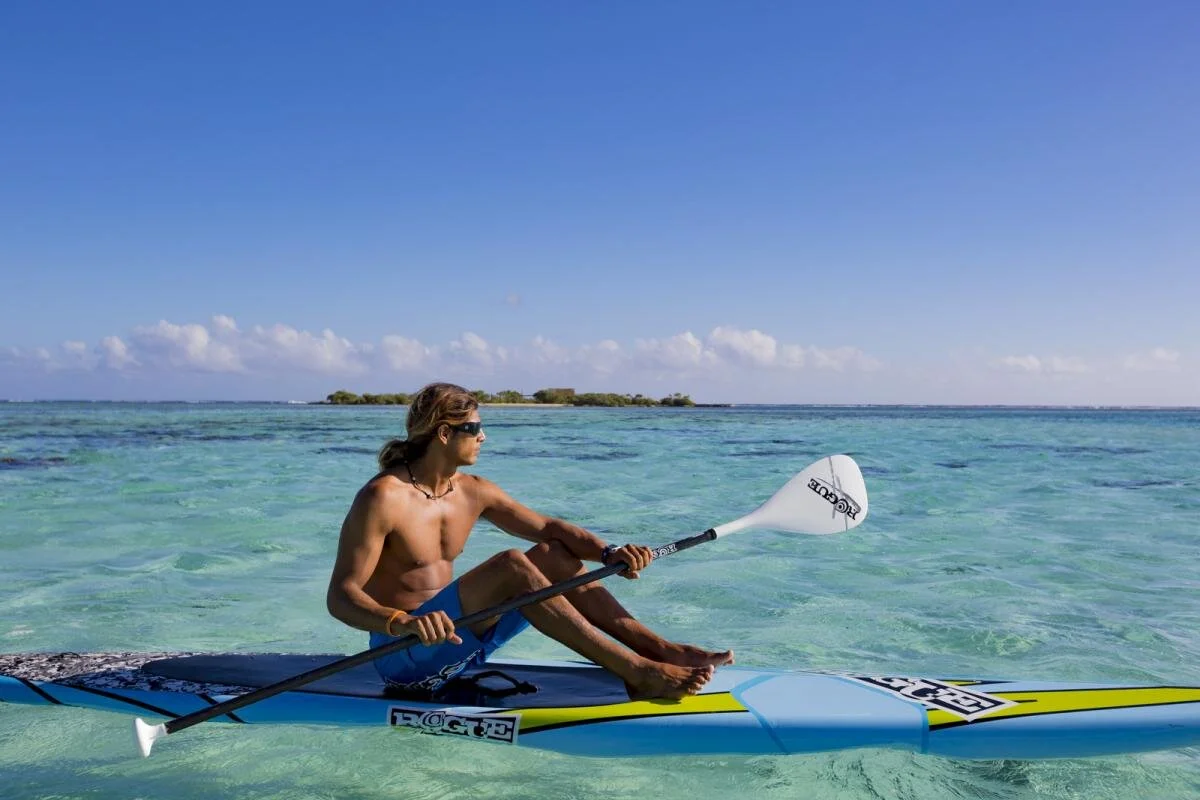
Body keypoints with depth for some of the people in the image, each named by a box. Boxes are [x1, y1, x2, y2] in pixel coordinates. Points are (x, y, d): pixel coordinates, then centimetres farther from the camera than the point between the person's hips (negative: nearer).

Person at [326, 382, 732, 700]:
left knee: (553, 556, -3)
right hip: (402, 654, -8)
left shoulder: (472, 492, 5)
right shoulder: (383, 497, -17)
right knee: (512, 565, -28)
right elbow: (340, 595, -22)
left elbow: (549, 527, 7)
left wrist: (608, 553, -10)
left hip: (455, 637, 8)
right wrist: (400, 623, -41)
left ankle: (660, 648, -9)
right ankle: (640, 674, -31)